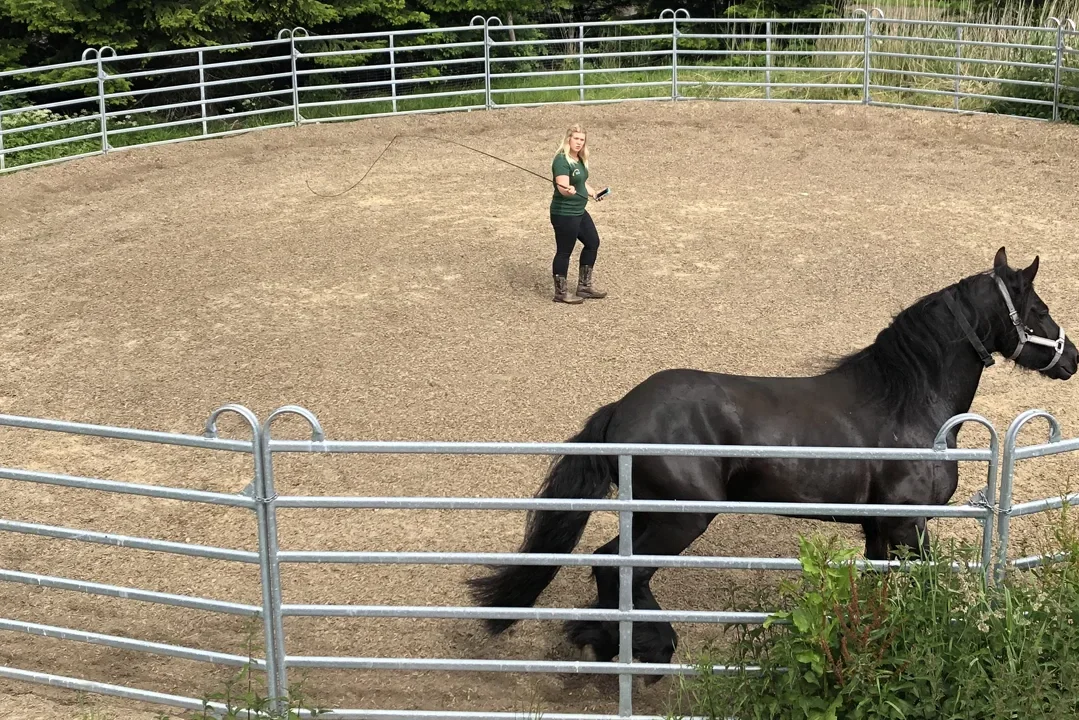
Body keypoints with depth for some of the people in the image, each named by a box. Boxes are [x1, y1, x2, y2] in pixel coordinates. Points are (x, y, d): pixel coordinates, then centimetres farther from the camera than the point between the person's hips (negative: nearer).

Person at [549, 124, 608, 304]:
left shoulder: (579, 159, 9)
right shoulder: (562, 161, -19)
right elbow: (563, 187, -32)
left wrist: (594, 193, 26)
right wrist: (569, 190, -52)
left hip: (579, 211, 10)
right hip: (564, 214, -10)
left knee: (593, 242, 18)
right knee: (564, 251, -1)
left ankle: (584, 286, 29)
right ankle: (561, 293, 11)